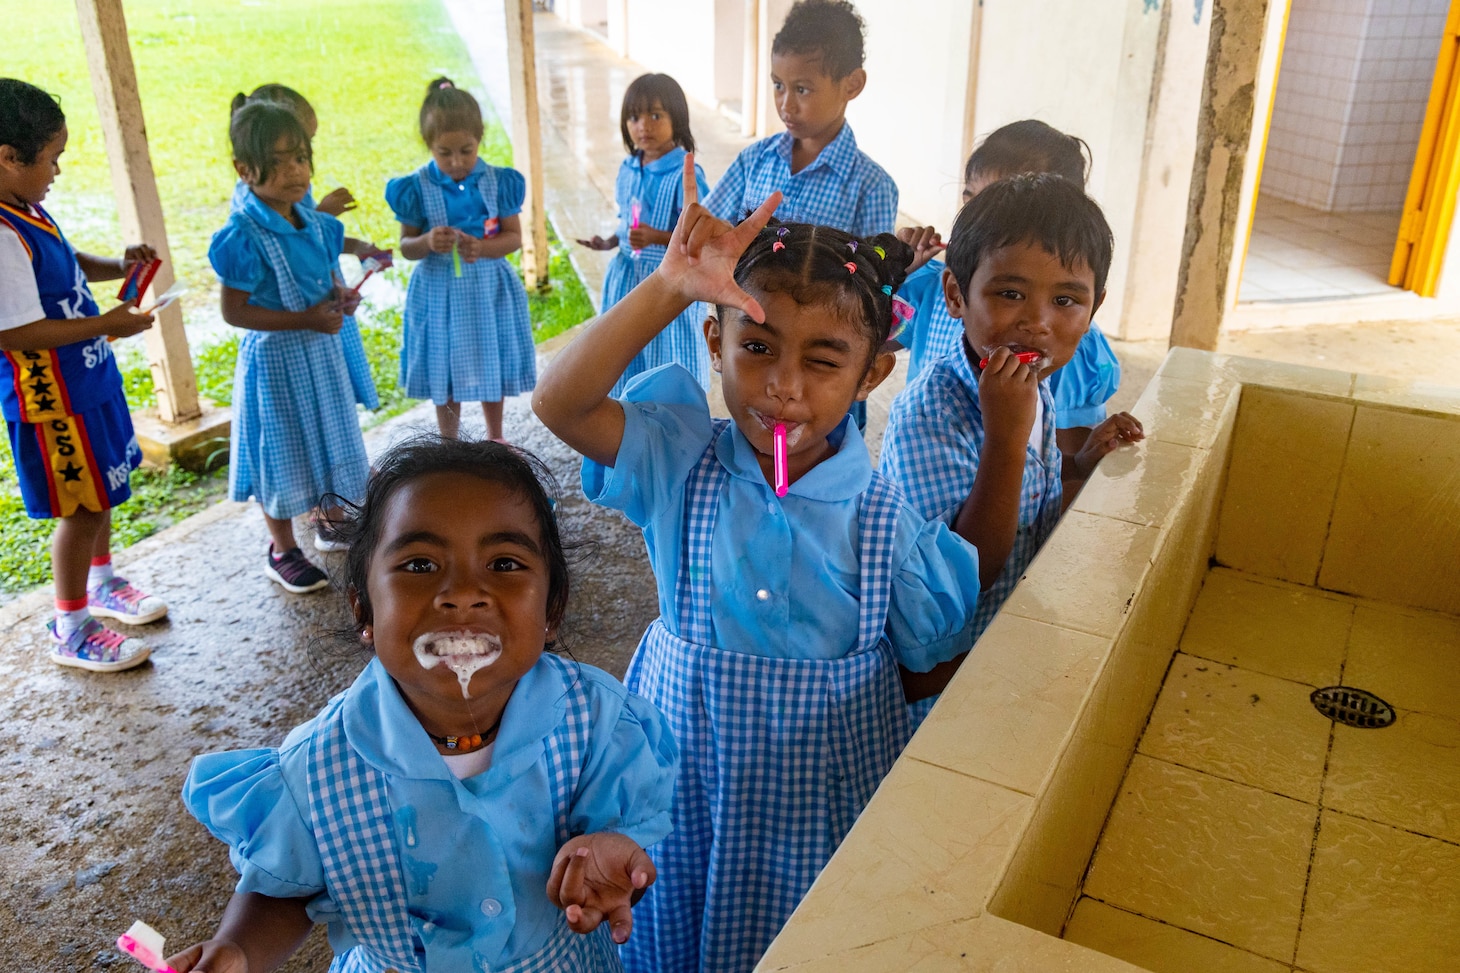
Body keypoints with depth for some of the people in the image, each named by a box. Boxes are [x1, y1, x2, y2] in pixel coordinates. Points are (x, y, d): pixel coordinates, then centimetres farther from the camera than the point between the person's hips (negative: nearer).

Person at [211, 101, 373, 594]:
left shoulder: (314, 222, 0)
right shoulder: (244, 237, -22)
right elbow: (234, 311, -21)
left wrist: (342, 297, -9)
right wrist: (307, 320, -26)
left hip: (322, 350, 7)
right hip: (275, 358, -7)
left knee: (328, 438, 21)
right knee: (282, 452, 6)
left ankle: (328, 519, 43)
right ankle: (282, 550, 23)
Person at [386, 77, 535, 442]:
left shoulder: (498, 182, -7)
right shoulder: (417, 187, -9)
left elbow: (514, 237, -5)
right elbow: (406, 245, -3)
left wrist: (482, 247, -25)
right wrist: (427, 242, -26)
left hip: (488, 287, 1)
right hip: (439, 291, -1)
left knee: (491, 367, 17)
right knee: (444, 373, 11)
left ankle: (494, 437, 39)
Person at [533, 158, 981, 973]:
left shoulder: (886, 516, -14)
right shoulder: (680, 462, -12)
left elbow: (930, 661, 0)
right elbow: (560, 402, -28)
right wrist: (669, 288, -35)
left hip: (824, 785, -1)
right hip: (690, 773, 1)